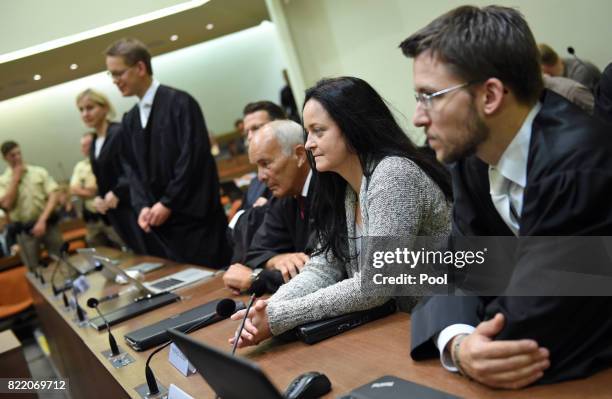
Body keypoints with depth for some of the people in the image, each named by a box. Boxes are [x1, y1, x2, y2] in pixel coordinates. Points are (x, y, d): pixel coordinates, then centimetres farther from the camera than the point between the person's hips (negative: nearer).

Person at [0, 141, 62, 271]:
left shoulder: (39, 172, 2)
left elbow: (53, 196, -4)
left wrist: (42, 220, -15)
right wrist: (15, 178, -9)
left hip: (48, 225, 0)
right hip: (24, 231, 0)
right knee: (35, 269, 7)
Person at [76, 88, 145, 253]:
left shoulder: (120, 133, -11)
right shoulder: (94, 143, 14)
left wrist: (116, 193, -20)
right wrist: (98, 198, 2)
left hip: (133, 207, -8)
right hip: (116, 212, 8)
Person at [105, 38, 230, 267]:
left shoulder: (180, 103, -8)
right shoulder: (129, 121, 14)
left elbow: (192, 157, -14)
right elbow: (132, 169, 13)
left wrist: (167, 204, -13)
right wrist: (143, 206, -5)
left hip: (193, 217, -6)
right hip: (159, 221, 6)